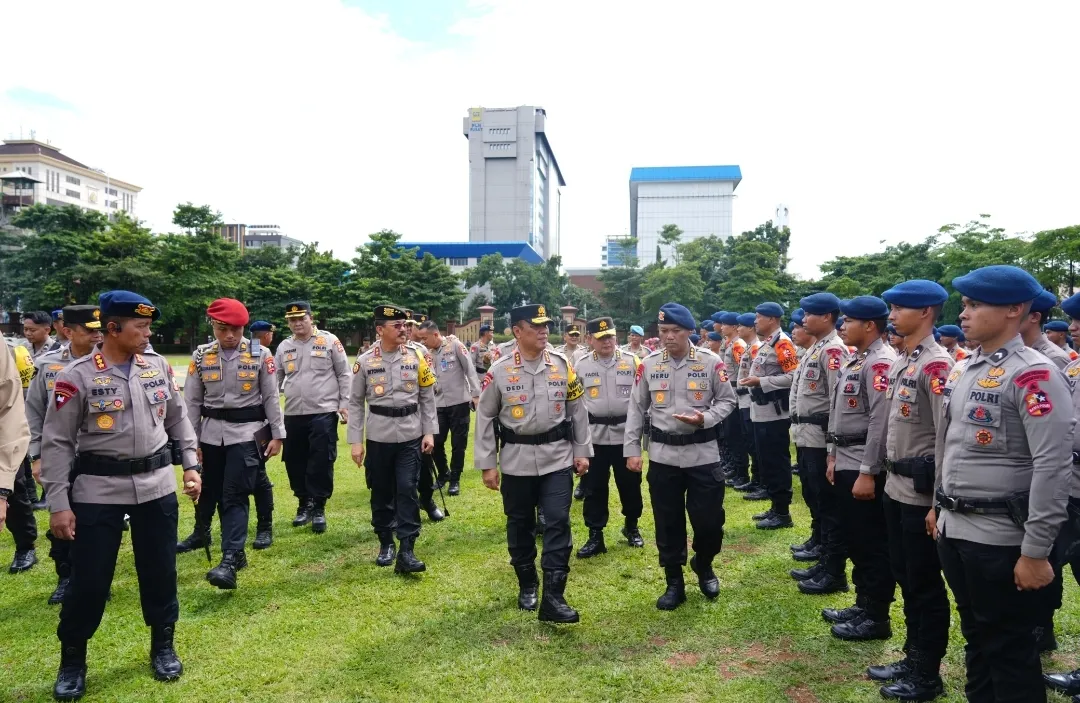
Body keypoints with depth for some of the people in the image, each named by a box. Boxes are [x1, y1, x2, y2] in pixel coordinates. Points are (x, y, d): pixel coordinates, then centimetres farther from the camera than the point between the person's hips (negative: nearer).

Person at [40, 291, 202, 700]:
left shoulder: (158, 366, 1)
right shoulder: (77, 376, -11)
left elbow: (177, 418, 12)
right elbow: (56, 442, -7)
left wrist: (191, 465, 8)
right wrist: (58, 504, -9)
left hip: (157, 484, 3)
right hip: (98, 489, -3)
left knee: (160, 571, 12)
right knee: (88, 579, 4)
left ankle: (163, 647, 31)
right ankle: (72, 661, 27)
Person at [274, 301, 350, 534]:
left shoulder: (329, 341, -2)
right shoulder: (283, 347, 10)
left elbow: (344, 374, -1)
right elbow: (274, 380, 15)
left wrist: (345, 404, -6)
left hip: (324, 413, -4)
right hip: (293, 415, 5)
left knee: (321, 462, -3)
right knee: (294, 461, 10)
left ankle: (319, 508, 10)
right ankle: (304, 503, 27)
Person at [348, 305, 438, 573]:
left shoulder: (416, 357, 0)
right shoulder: (364, 361, -3)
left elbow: (427, 398, 5)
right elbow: (355, 403, 2)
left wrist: (429, 432, 0)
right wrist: (355, 442, -2)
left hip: (410, 437, 0)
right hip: (378, 438, 0)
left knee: (407, 490, -5)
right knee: (381, 492, 10)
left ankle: (406, 551, -1)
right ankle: (386, 543, 28)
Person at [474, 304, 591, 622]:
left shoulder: (563, 365, 0)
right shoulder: (499, 370, -6)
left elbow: (578, 410, 7)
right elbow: (484, 418, -1)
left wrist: (582, 451, 5)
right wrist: (487, 464, -2)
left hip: (558, 458, 1)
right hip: (516, 460, 0)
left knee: (558, 523, -4)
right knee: (520, 524, 12)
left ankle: (553, 597, 1)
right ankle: (527, 585, 32)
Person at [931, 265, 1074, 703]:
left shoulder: (1034, 375, -16)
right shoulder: (965, 369, 9)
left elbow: (1054, 467, -19)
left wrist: (1036, 552, -18)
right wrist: (940, 506, 20)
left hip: (1000, 539, -7)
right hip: (954, 530, 8)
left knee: (1009, 648, 8)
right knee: (975, 635, 21)